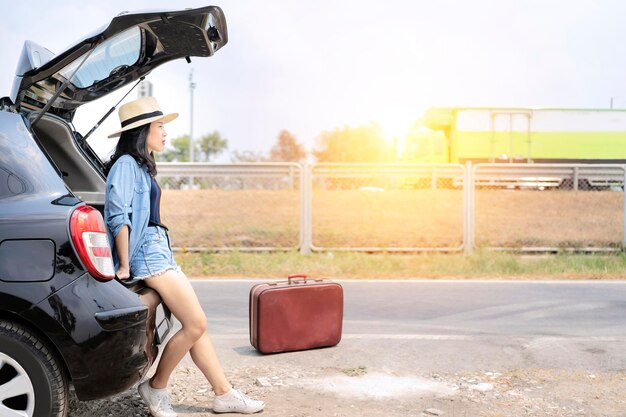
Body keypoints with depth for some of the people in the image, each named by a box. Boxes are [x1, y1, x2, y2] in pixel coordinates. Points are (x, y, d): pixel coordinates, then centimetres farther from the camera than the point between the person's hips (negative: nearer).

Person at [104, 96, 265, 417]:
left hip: (160, 251, 9)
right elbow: (119, 216, -16)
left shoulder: (142, 166, 20)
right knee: (195, 324, -10)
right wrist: (124, 265, -17)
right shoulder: (126, 164, -8)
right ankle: (155, 387, 7)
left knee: (196, 327, 7)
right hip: (148, 253, -9)